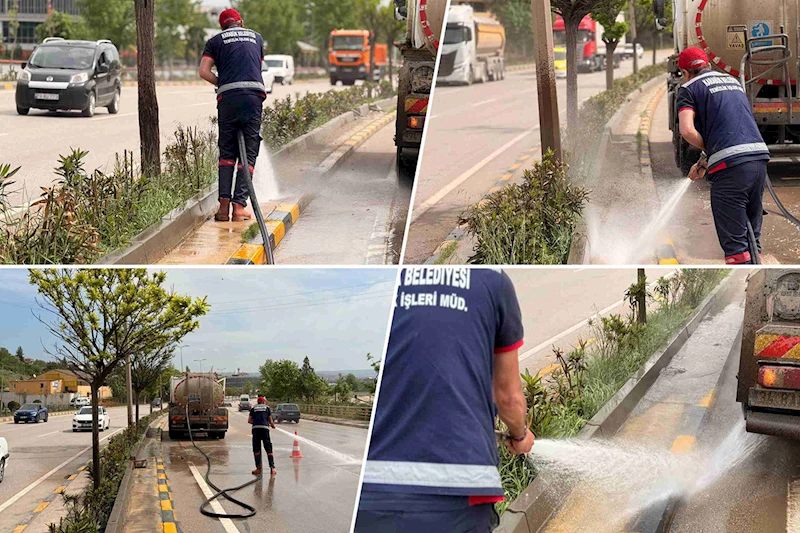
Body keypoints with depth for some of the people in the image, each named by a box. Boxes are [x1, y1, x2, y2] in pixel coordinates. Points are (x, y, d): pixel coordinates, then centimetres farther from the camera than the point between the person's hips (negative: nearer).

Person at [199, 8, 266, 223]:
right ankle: (240, 205, -6)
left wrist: (223, 84, 13)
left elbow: (204, 71, 3)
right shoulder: (256, 37, 23)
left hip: (228, 98, 0)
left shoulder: (216, 41, 15)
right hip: (254, 95, 0)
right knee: (249, 152, 3)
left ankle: (224, 205, -2)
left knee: (226, 152, 9)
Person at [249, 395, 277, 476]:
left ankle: (258, 468, -2)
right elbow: (270, 420, 15)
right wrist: (273, 425, 36)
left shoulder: (253, 408, 17)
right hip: (265, 428, -1)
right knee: (268, 449, 3)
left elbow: (249, 420, 13)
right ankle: (272, 467, -4)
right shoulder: (267, 407, 15)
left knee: (256, 449, 5)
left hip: (255, 428, 1)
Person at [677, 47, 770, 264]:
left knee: (735, 244, -5)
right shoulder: (733, 81, 26)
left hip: (730, 165, -7)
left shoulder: (689, 88, 5)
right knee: (752, 237, 16)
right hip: (760, 156, 7)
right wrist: (704, 163, 25)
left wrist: (707, 149, 7)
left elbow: (687, 131, -11)